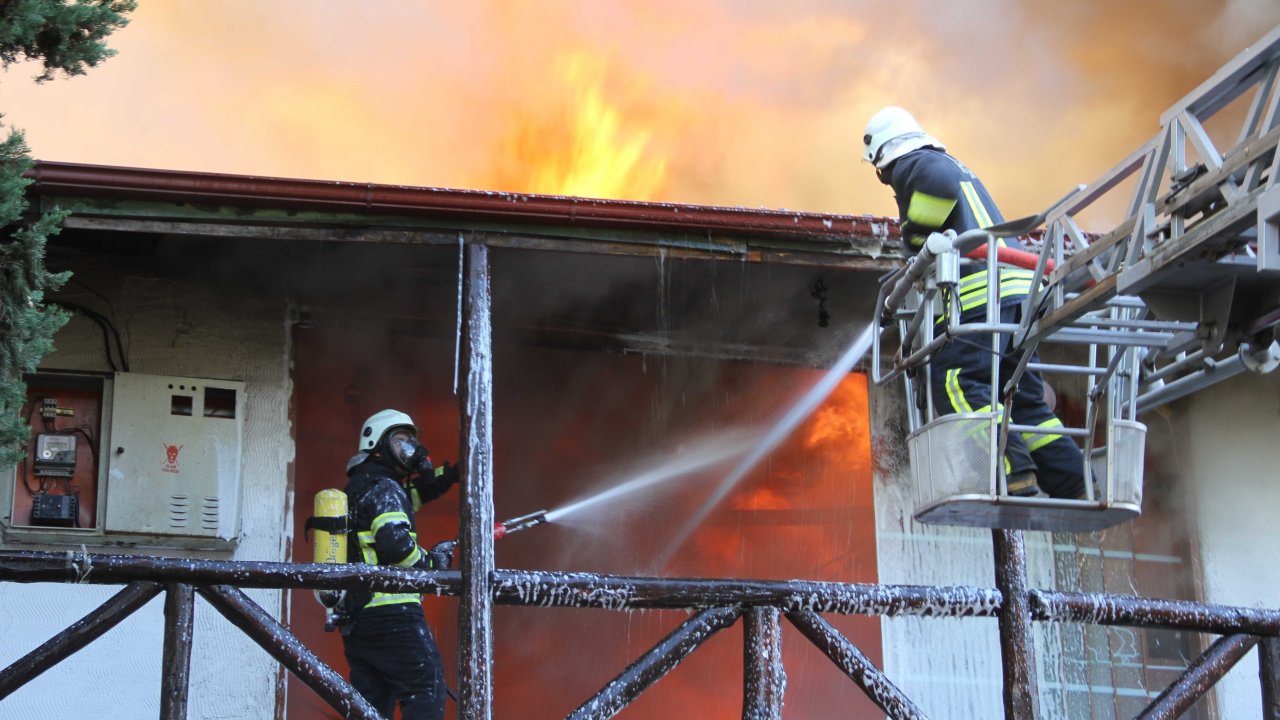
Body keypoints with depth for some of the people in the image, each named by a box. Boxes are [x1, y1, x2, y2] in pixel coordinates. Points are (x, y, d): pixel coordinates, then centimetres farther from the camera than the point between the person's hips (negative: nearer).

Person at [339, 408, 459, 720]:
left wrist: (448, 475, 16)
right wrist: (431, 562, -6)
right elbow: (395, 544, -22)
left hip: (354, 619, 9)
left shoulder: (357, 488, 20)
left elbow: (407, 495, 28)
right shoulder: (383, 488, -9)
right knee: (426, 689, -6)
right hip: (391, 613, -9)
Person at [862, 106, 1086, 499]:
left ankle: (1015, 476, -30)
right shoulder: (955, 164, 34)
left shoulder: (910, 164, 4)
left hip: (980, 290, -9)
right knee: (1023, 396, 8)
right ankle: (1076, 485, 0)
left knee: (955, 384, -16)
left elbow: (940, 182, -19)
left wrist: (915, 237, -6)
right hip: (1015, 289, 9)